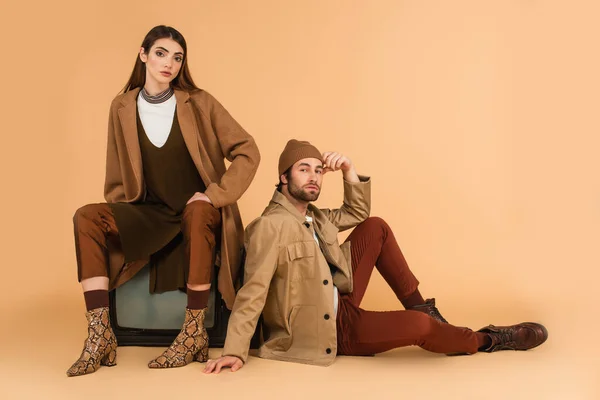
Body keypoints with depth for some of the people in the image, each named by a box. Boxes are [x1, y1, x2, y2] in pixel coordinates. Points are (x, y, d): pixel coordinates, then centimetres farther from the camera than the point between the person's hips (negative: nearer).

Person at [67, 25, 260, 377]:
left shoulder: (199, 103, -5)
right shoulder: (122, 108, 3)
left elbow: (248, 152, -7)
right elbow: (117, 176, 12)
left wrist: (216, 193, -14)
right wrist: (119, 214, -1)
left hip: (200, 213, -3)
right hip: (153, 214, 3)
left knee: (198, 213, -39)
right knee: (87, 217, -21)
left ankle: (194, 334, -27)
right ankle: (100, 335, -25)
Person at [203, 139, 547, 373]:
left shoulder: (313, 216, 7)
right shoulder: (270, 226, -20)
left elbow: (358, 213, 19)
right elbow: (253, 293, -24)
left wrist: (349, 171, 1)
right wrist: (235, 351, -30)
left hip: (340, 303, 9)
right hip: (326, 329, -9)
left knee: (376, 228, 3)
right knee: (417, 326, -26)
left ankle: (421, 307, 4)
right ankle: (484, 340, 7)